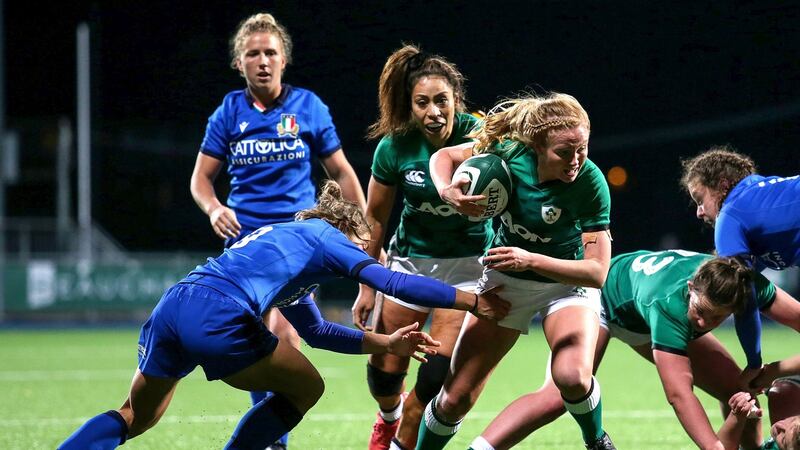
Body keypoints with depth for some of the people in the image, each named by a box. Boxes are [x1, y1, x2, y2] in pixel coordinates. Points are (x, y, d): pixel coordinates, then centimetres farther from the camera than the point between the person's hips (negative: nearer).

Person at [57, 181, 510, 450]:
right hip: (217, 318, -8)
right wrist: (473, 301, 5)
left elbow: (316, 331, 42)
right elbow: (391, 282, 1)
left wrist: (385, 343, 40)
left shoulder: (288, 237, 36)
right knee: (306, 387, 14)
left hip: (172, 306, 8)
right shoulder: (325, 237, 12)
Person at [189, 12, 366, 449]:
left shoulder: (308, 107, 0)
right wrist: (214, 209, -14)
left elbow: (341, 172, 8)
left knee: (282, 332, -19)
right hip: (244, 240, 3)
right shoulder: (229, 113, 4)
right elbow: (201, 178, 8)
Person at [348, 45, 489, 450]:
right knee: (385, 369, 5)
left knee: (436, 377, -14)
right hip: (411, 259, 2)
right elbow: (375, 218, 0)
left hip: (467, 261, -2)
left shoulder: (477, 135, -20)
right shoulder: (395, 147, -14)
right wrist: (367, 286, 3)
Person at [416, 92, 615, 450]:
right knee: (455, 398, 1)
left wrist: (531, 260, -40)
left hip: (567, 282, -2)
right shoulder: (510, 152, -24)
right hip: (506, 281, 2)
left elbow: (597, 272, -29)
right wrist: (447, 191, -26)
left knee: (573, 377, -30)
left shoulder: (590, 183, -30)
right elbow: (444, 157, -4)